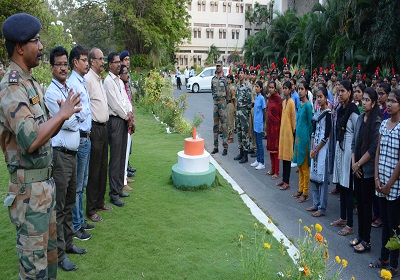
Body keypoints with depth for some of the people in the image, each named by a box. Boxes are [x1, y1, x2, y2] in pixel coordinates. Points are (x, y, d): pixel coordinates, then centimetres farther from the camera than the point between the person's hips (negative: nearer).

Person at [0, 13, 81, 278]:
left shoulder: (33, 84, 12)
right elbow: (31, 140, -31)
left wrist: (63, 115, -1)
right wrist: (62, 113, -20)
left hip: (46, 180, 9)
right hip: (29, 186, -9)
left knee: (50, 248, 21)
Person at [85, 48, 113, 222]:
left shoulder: (99, 79, 16)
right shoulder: (88, 79, -14)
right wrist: (89, 129, -18)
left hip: (103, 127, 10)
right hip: (94, 128, -10)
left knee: (103, 167, 16)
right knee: (93, 170, -3)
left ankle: (99, 202, 30)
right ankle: (91, 210, 8)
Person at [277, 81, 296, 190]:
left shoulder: (291, 102, -12)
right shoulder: (283, 102, 12)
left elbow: (293, 119, -11)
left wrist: (293, 131, -10)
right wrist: (281, 130, 15)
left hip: (289, 132, -8)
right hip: (283, 131, 8)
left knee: (287, 157, -3)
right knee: (283, 156, 12)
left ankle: (287, 182, 3)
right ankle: (283, 179, 21)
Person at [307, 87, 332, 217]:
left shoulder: (328, 113, -11)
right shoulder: (317, 111, 11)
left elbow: (326, 135, -13)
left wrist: (316, 150, -9)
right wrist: (312, 148, 3)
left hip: (323, 148, -7)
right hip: (315, 148, 7)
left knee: (322, 177, -3)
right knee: (314, 177, 12)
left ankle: (322, 208, 4)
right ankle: (316, 204, 23)